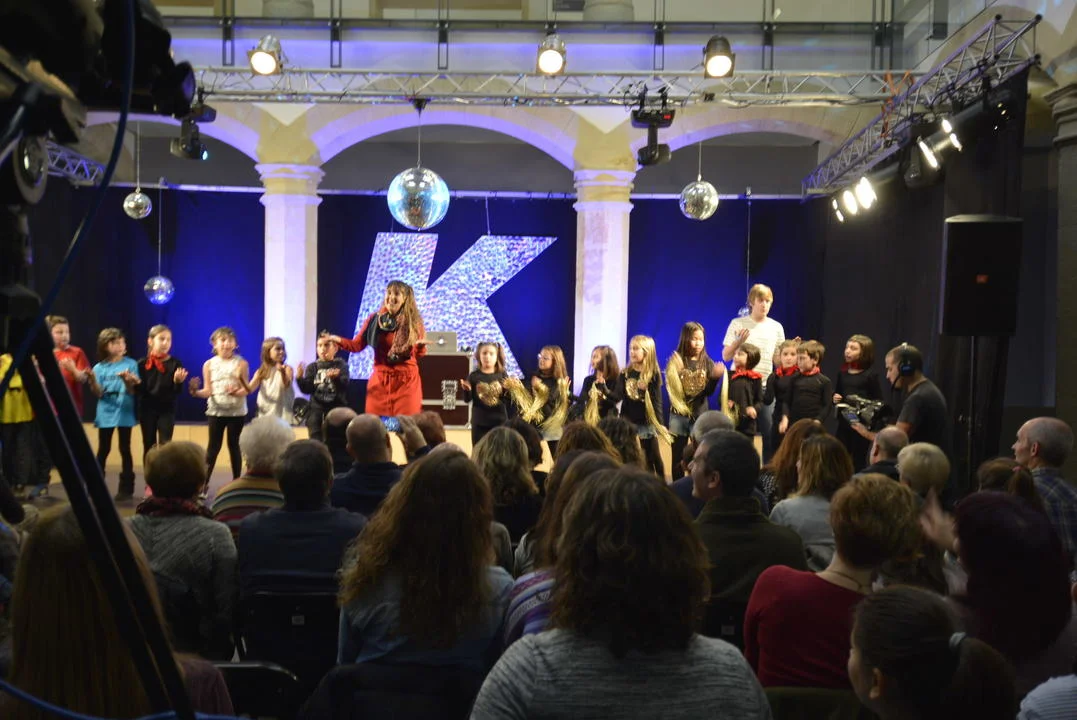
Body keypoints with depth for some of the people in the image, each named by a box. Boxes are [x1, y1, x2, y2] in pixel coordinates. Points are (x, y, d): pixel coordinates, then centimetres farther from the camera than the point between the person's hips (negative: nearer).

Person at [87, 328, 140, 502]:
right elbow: (98, 393, -3)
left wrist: (127, 381, -26)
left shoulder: (130, 364, -2)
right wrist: (92, 379, -20)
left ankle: (126, 487, 6)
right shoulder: (99, 367, 3)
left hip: (124, 413, -2)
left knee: (124, 449, 2)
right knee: (103, 450, 8)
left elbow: (133, 391, -6)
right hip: (106, 413, 2)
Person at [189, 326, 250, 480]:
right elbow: (208, 391, -1)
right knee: (213, 446, 0)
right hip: (216, 411, 1)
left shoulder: (241, 363, -3)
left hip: (236, 411, -1)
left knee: (234, 445, 6)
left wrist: (236, 392, -29)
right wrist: (196, 392, -21)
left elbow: (245, 390, -8)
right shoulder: (209, 364, 1)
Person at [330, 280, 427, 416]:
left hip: (406, 381, -1)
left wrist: (420, 346, -23)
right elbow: (357, 345, 0)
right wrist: (339, 340, -17)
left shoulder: (414, 322, -2)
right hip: (380, 379, 1)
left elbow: (419, 355, -2)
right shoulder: (374, 319, 1)